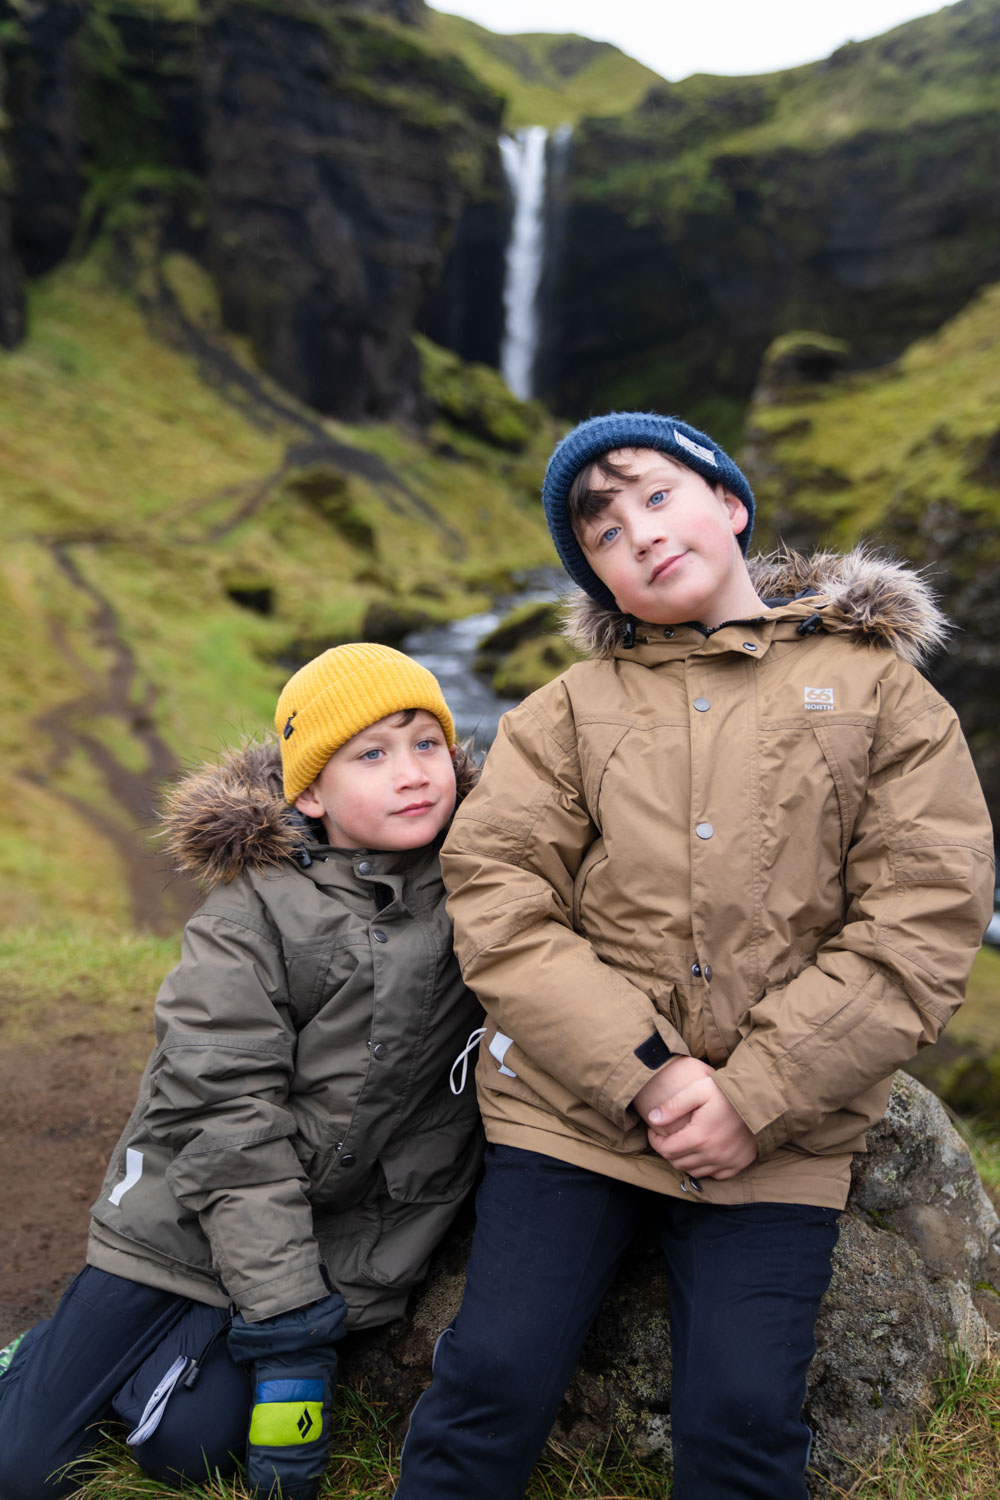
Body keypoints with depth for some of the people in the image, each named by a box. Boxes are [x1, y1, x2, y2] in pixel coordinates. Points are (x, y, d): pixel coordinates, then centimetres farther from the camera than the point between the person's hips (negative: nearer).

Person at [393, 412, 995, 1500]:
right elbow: (494, 899, -4)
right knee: (494, 1378, -3)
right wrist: (641, 1070, -14)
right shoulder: (568, 712, 6)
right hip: (570, 1104, 1)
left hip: (778, 1134, 0)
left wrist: (757, 1096, -11)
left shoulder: (879, 687, 4)